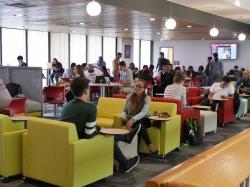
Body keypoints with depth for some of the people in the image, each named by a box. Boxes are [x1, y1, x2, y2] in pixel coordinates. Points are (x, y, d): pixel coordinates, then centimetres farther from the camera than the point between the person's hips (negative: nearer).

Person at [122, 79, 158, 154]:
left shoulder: (147, 98, -6)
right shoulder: (129, 96, 5)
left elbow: (144, 112, -21)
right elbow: (125, 111, 12)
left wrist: (133, 119, -38)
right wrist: (124, 117, -13)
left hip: (143, 120, -1)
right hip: (131, 120, 1)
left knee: (139, 122, -37)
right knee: (139, 124, -34)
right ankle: (149, 144, -31)